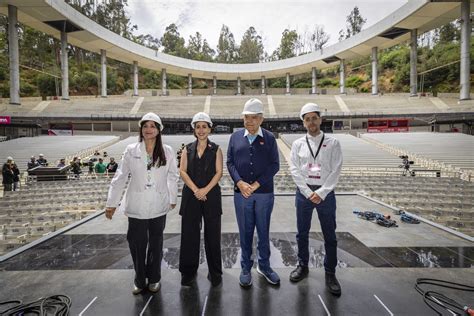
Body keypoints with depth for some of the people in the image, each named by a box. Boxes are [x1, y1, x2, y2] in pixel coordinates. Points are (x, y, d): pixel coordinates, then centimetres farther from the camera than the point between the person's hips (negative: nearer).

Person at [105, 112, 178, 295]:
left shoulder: (167, 151, -3)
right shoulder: (131, 151, -3)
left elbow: (172, 176, 4)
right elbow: (120, 177, -2)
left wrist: (173, 198, 9)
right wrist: (111, 203, -1)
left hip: (158, 206, 0)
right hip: (136, 206, 0)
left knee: (156, 243, 14)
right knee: (137, 243, 6)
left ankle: (154, 278, 34)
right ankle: (139, 279, 30)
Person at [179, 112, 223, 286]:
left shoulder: (215, 149, 4)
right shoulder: (187, 149, 9)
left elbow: (219, 172, -3)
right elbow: (182, 171, 0)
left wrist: (205, 190, -14)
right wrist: (195, 190, -12)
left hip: (211, 195, -1)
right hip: (191, 196, 2)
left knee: (212, 234, 5)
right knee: (189, 233, 7)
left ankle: (215, 272, 21)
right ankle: (188, 271, 24)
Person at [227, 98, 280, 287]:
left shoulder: (269, 138, 1)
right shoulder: (236, 137, 6)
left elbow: (274, 165, -3)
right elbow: (230, 162, 3)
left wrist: (256, 184, -11)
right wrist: (240, 183, -11)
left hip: (264, 193, 0)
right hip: (241, 193, 1)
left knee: (264, 231, 12)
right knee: (245, 231, 10)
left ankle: (264, 266, 31)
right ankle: (246, 268, 27)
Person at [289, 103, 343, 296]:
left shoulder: (332, 143, -1)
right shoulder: (298, 144, 2)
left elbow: (335, 171, -7)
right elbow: (294, 170, -4)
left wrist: (321, 193, -14)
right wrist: (308, 192, -11)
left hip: (326, 193, -1)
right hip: (304, 192, 2)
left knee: (330, 235, 9)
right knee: (302, 233, 13)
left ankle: (330, 273, 25)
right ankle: (303, 266, 33)